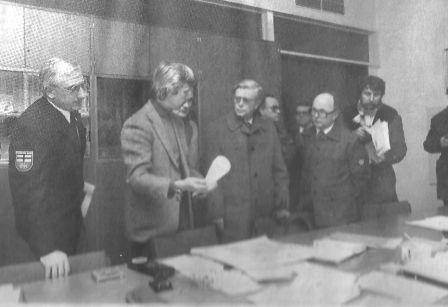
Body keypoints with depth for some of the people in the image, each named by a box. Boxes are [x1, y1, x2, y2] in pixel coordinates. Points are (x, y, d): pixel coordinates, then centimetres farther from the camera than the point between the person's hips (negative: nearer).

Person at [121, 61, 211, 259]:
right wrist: (177, 185, -29)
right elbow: (136, 178, -18)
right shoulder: (138, 125, -13)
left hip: (180, 222, 7)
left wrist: (199, 180, 2)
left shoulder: (177, 122, 13)